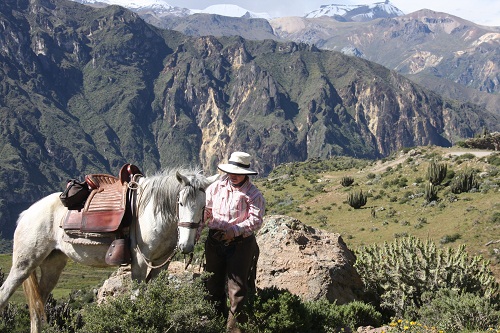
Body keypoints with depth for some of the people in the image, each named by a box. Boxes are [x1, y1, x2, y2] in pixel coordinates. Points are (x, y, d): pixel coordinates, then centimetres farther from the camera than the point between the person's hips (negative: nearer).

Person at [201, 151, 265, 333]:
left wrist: (235, 230, -27)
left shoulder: (253, 194, -8)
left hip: (240, 244, -4)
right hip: (214, 242, 4)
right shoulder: (216, 187, 5)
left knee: (237, 285, -2)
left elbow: (256, 220, -17)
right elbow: (205, 209, 9)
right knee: (213, 283, 14)